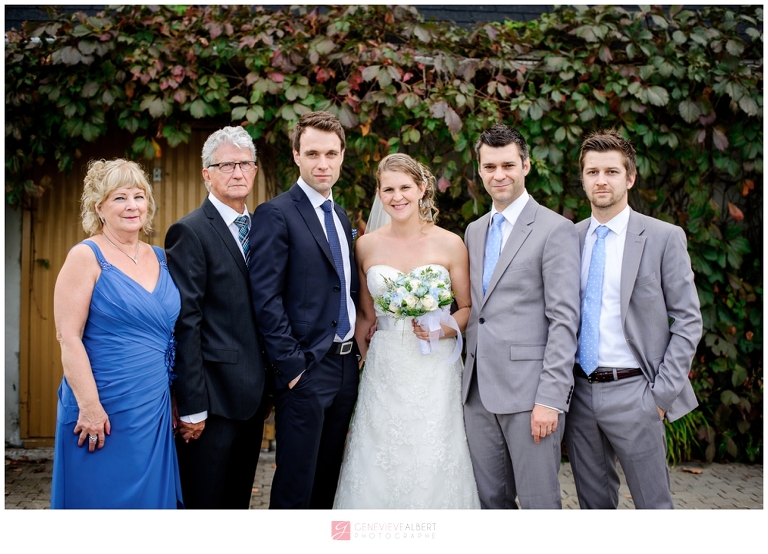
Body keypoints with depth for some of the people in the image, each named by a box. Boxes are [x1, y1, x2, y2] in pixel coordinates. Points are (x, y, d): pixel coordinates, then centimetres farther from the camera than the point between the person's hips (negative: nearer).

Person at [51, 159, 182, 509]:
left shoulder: (160, 259, 10)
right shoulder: (86, 256, -7)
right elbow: (68, 336, -13)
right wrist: (89, 406, -18)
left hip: (155, 410, 6)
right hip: (104, 410, -6)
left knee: (151, 497, 12)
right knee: (102, 499, 5)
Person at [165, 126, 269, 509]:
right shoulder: (190, 232, -10)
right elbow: (185, 323, -15)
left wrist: (267, 386, 9)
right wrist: (191, 406, -17)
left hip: (253, 392, 7)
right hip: (214, 394, -7)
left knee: (239, 500, 18)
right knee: (205, 502, 6)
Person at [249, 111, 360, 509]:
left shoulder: (340, 215, 15)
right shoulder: (275, 214, -10)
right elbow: (266, 298, -15)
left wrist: (356, 349, 9)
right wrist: (291, 365, -17)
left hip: (345, 367, 7)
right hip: (306, 370, -7)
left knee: (327, 481, 16)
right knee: (295, 486, 2)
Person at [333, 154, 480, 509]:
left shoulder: (450, 244, -2)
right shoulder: (366, 246, 4)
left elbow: (468, 308, 5)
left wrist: (442, 330, -13)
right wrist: (363, 354, 2)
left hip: (435, 370, -2)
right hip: (384, 371, 2)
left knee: (433, 464, 1)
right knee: (379, 463, 4)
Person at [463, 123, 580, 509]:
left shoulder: (556, 230, -6)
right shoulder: (474, 231, 16)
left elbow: (564, 320, -12)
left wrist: (551, 398, -17)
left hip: (530, 391, -6)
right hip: (479, 390, 6)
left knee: (538, 502, 1)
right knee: (490, 499, 14)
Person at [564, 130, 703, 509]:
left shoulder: (664, 238, -3)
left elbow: (687, 322, -4)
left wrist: (662, 393, -10)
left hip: (632, 393, -3)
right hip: (579, 390, 3)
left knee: (653, 503, 6)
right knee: (593, 502, 15)